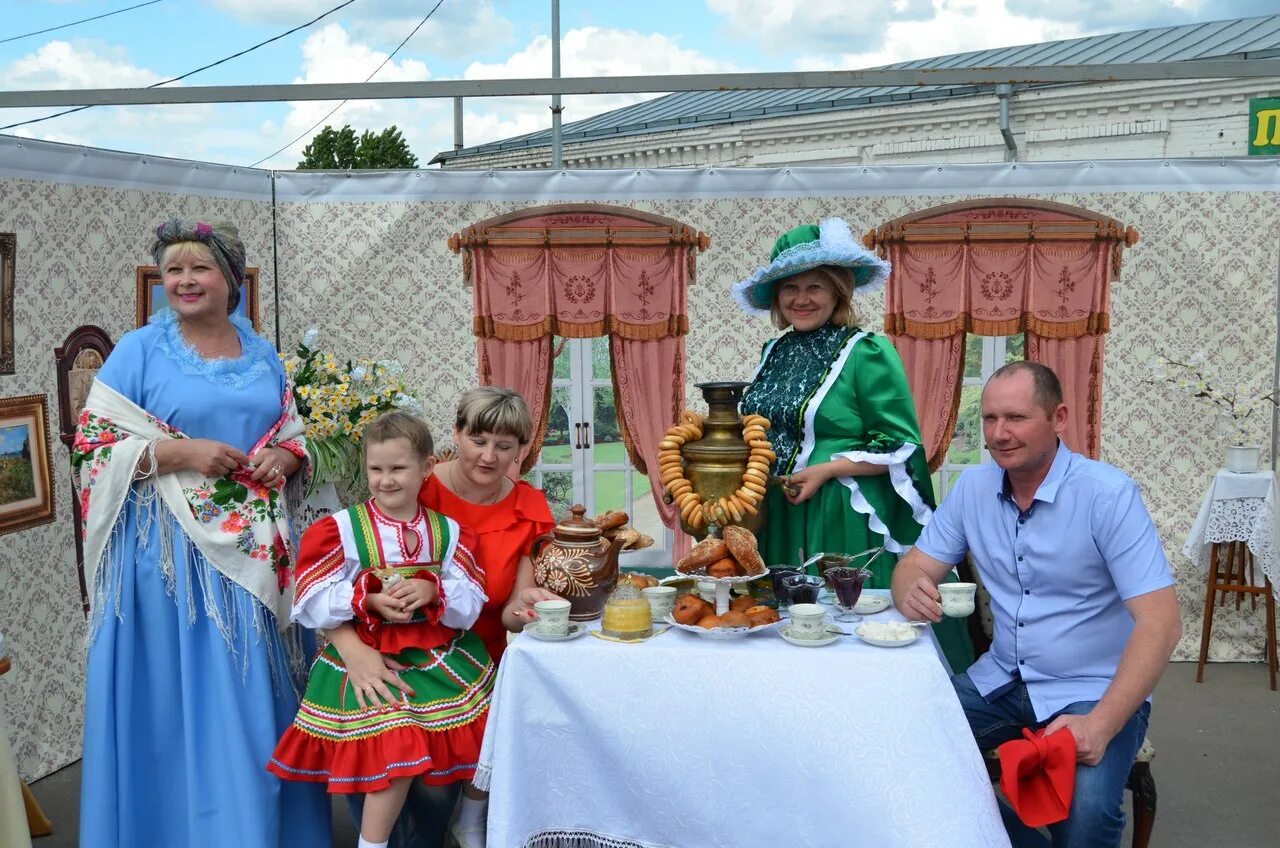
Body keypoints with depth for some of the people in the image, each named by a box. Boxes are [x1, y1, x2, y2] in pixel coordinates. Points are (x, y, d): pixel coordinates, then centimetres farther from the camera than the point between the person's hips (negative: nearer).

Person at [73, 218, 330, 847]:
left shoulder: (261, 354, 12)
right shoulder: (139, 351, -2)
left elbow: (294, 437, 18)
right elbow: (93, 447, -6)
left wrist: (282, 458, -5)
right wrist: (179, 452, -18)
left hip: (255, 551, 4)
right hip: (174, 553, -4)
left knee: (257, 697, 9)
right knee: (180, 699, -1)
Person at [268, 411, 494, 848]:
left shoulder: (449, 532, 4)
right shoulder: (340, 528, -4)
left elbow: (469, 606, 0)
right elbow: (315, 605, -8)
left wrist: (432, 592, -19)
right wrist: (370, 601, -21)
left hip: (441, 656, 4)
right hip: (370, 657, -3)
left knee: (478, 737, -4)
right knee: (398, 748, -21)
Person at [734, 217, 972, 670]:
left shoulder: (867, 352, -8)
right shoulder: (775, 352, 11)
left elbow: (901, 446, -9)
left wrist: (825, 470, -16)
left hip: (844, 522, -6)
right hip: (777, 519, 6)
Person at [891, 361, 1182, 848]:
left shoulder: (1107, 494, -16)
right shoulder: (974, 487, 1)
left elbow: (1161, 623, -20)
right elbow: (915, 566, 5)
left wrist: (1102, 724, -31)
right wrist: (912, 592, -22)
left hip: (1093, 693, -5)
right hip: (1001, 681, 6)